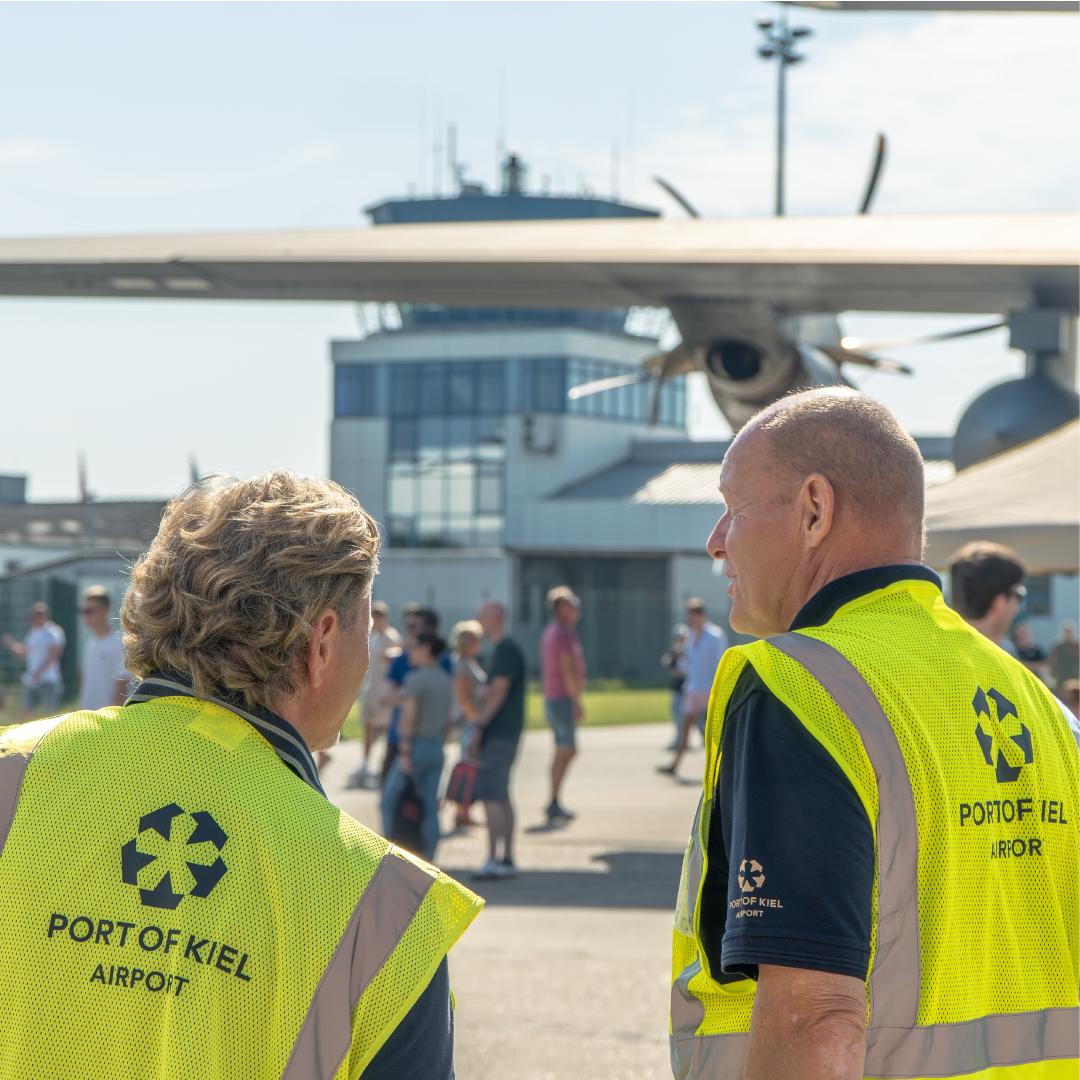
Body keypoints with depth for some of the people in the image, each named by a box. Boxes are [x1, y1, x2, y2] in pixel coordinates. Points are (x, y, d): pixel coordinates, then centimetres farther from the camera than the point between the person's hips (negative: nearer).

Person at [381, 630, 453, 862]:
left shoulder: (417, 678, -11)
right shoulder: (445, 680, 12)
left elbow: (409, 717, -15)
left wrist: (404, 752, -16)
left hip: (417, 746, -7)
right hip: (437, 748, 7)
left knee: (390, 799, 2)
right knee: (430, 806, 5)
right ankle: (429, 858, 2)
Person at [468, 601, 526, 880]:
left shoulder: (506, 650, -13)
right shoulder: (506, 649, 18)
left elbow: (498, 693, -19)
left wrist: (479, 727, -18)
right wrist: (481, 728, 21)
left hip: (499, 734, -10)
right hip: (503, 733, 10)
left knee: (491, 795, -13)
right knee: (501, 796, 11)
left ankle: (493, 860, -16)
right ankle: (508, 859, 14)